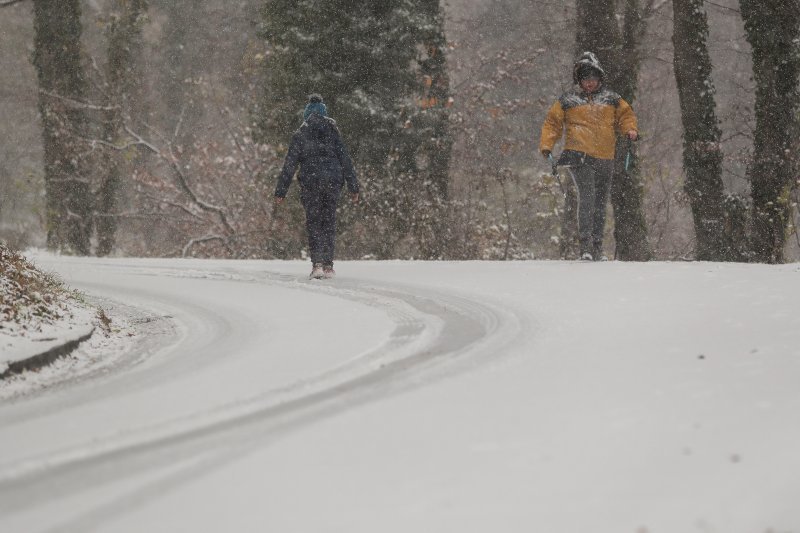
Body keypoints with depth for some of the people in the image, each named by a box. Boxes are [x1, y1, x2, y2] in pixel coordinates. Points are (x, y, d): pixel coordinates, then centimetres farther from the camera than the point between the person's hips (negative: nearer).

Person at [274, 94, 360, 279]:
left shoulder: (300, 135, 4)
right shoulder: (333, 132, 8)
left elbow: (289, 165, 1)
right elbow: (345, 160, 6)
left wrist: (280, 192, 4)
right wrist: (353, 187, 8)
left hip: (310, 182, -2)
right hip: (333, 181, 2)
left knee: (313, 223, 3)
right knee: (329, 222, 10)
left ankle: (317, 264, -11)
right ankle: (328, 265, 7)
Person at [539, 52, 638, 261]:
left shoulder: (611, 99, 15)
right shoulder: (568, 100, 9)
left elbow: (625, 115, 17)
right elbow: (552, 122, 11)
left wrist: (630, 129, -5)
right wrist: (546, 145, -1)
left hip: (605, 158, 4)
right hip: (579, 155, -4)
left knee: (600, 204, 7)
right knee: (587, 196, -20)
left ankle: (597, 248, 16)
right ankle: (585, 245, -23)